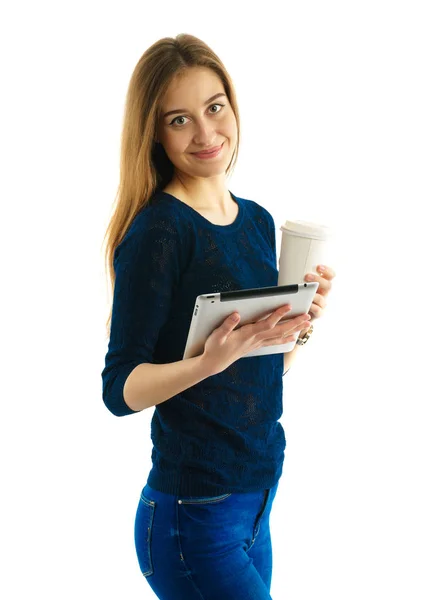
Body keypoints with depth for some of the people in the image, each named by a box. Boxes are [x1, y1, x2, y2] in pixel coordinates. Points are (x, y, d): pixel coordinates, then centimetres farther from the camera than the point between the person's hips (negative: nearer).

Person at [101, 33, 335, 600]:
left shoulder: (258, 220, 8)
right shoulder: (158, 229, -14)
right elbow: (121, 388, -16)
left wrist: (298, 327, -4)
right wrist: (210, 361, -31)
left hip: (258, 499, 7)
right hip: (194, 516, -7)